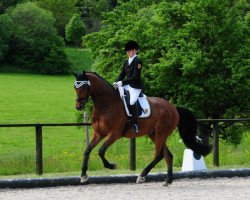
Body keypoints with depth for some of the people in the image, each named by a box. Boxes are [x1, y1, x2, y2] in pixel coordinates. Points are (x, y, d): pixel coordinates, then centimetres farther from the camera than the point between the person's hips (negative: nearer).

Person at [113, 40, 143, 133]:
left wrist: (122, 82, -24)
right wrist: (116, 83, -5)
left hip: (135, 86, -9)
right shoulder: (126, 62, 14)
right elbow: (122, 74, 14)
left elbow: (135, 77, -18)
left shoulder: (137, 62, -10)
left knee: (132, 102, -30)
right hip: (127, 85, 9)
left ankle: (135, 124, -24)